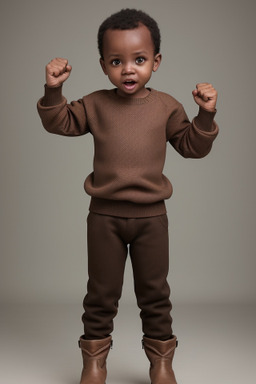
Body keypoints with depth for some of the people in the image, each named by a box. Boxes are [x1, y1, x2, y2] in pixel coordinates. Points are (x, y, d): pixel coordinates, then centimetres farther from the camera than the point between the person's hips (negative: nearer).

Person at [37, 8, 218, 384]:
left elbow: (192, 146, 5)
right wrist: (53, 90, -14)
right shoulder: (95, 104, 0)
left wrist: (205, 115, -11)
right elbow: (59, 122, 2)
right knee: (101, 292, 11)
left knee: (154, 292, 12)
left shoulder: (166, 106, 0)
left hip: (151, 215, 0)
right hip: (104, 215, 0)